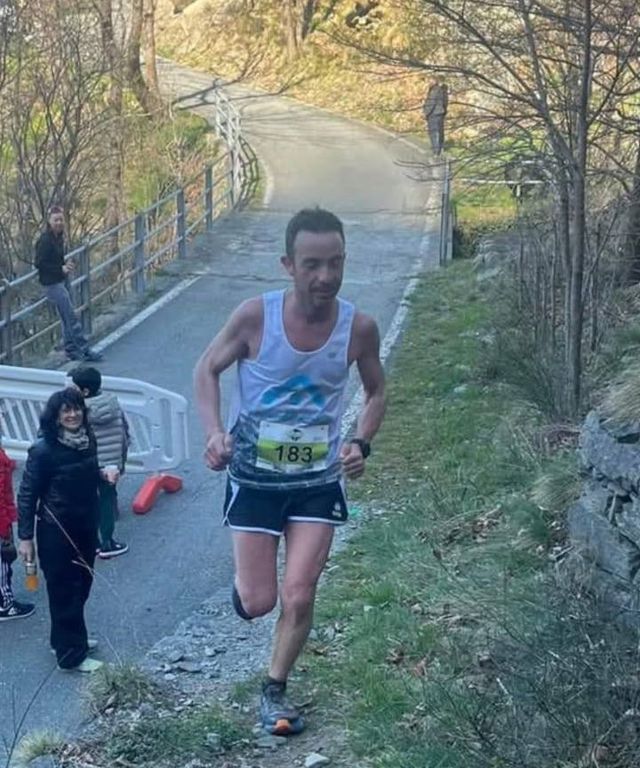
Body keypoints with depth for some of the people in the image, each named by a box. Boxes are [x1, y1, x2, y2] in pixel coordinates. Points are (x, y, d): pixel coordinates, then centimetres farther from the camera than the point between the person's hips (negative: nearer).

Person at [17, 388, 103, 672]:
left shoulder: (87, 440, -1)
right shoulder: (43, 450, -21)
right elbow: (27, 494, -15)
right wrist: (25, 537, -14)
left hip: (85, 526, 7)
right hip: (56, 531, -7)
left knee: (81, 586, 19)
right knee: (64, 591, 3)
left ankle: (66, 639, 38)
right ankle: (72, 655, 13)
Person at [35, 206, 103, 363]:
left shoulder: (59, 237, 8)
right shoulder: (45, 240, -18)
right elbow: (39, 263, -19)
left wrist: (66, 265, 1)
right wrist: (61, 269, -21)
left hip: (61, 281, 9)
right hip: (52, 283, -9)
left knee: (67, 318, 14)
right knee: (71, 317, -8)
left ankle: (71, 350, 24)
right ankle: (85, 351, -4)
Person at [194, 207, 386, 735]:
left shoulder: (359, 328, -13)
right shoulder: (255, 316, -19)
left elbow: (377, 391, 6)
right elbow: (208, 369, -2)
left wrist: (362, 443, -12)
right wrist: (215, 431, -18)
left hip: (319, 481, 1)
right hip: (255, 478, -1)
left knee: (299, 598, -2)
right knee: (256, 603, 3)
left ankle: (276, 691, 24)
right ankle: (248, 582, 41)